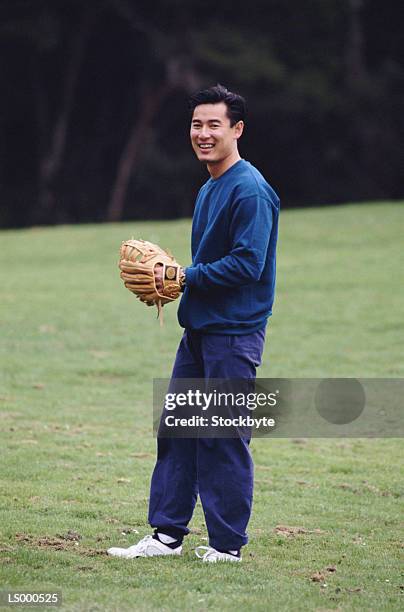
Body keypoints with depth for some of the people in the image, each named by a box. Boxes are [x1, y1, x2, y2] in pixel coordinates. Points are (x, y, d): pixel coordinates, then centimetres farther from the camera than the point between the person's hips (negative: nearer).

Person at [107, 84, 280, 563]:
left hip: (234, 333, -9)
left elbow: (247, 264, -21)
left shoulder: (249, 190, -15)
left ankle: (228, 542, 6)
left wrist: (186, 277, -15)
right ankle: (167, 533, 15)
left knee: (224, 437, -3)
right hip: (199, 326, 9)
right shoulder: (209, 189, 16)